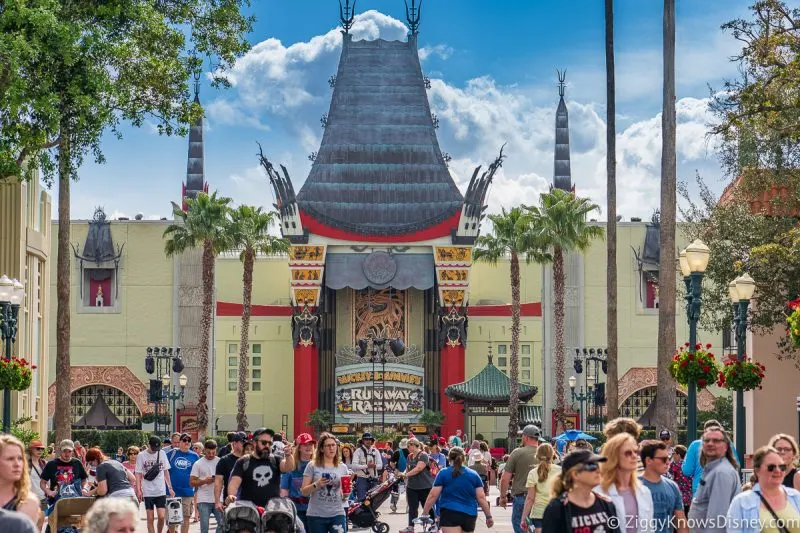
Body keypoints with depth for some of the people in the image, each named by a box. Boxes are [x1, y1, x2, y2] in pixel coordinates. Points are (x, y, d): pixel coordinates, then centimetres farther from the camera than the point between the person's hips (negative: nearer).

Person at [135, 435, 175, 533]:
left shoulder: (162, 453, 3)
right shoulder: (141, 455, -3)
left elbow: (166, 471, 10)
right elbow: (138, 474, -2)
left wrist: (170, 488, 8)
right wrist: (138, 490, -10)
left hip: (161, 491, 1)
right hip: (148, 491, -1)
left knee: (161, 517, -6)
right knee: (150, 518, 1)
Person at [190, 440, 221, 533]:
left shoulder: (220, 462, 6)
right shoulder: (198, 464, 1)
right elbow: (192, 482, 0)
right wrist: (204, 481, -17)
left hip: (218, 499, 2)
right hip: (204, 501, -2)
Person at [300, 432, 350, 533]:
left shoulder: (342, 468, 8)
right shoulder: (312, 466, 0)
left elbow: (343, 497, 14)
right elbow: (304, 492, -1)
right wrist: (316, 485, -18)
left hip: (337, 515, 1)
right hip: (316, 515, -1)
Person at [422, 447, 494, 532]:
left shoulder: (443, 473, -1)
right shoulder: (474, 475, 8)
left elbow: (433, 496, -4)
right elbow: (481, 497, 5)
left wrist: (424, 514, 4)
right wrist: (489, 516, 12)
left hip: (449, 513, -4)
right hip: (470, 516, 4)